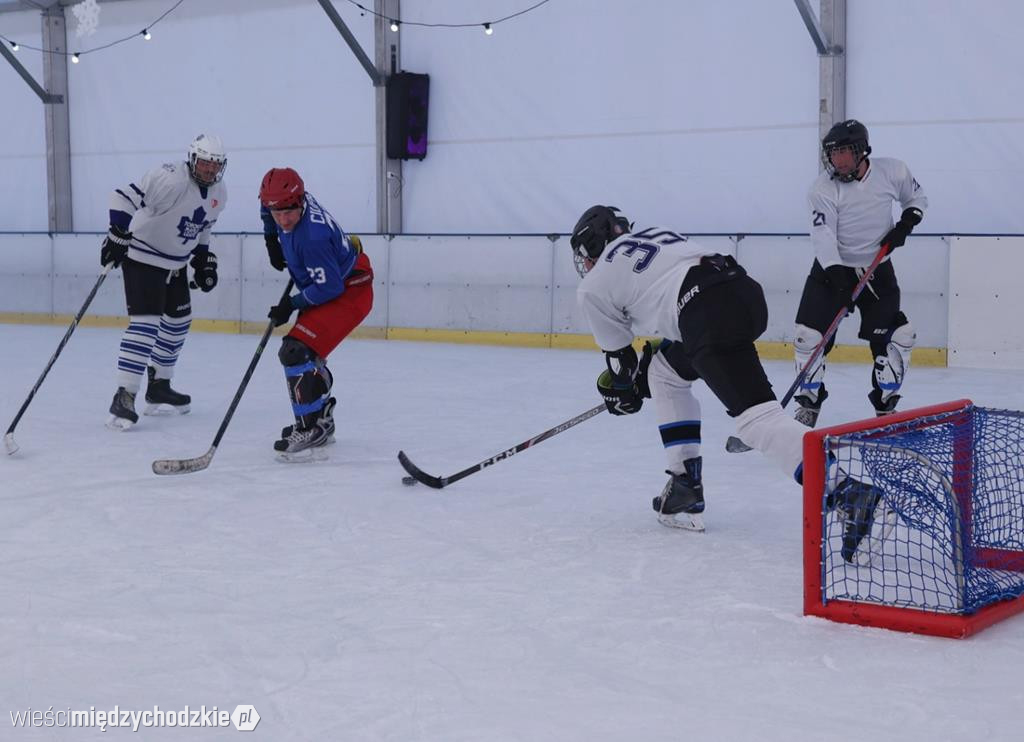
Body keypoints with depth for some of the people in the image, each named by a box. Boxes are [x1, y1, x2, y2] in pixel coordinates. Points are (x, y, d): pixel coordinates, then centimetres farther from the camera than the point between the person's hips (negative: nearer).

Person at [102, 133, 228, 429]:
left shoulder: (218, 194, 2)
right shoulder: (170, 180, -26)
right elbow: (125, 197, -30)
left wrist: (204, 260, 14)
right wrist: (118, 234, -34)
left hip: (175, 263, 9)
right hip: (142, 258, -9)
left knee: (178, 320, 17)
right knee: (145, 322, -18)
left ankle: (159, 387, 32)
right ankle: (123, 397, -20)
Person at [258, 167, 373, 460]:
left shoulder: (312, 236, -33)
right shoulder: (297, 200, -7)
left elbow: (330, 286, -29)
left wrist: (292, 304, -21)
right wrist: (272, 238, 12)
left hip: (349, 292, -11)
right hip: (327, 288, 11)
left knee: (297, 351, -23)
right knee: (306, 353, 23)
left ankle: (309, 428, -20)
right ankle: (322, 420, 37)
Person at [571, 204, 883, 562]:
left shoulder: (594, 287, 16)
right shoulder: (654, 234, 33)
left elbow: (618, 352, 22)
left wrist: (623, 390, 43)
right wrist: (647, 369, 42)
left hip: (711, 314, -8)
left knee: (755, 416, -16)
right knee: (665, 374, 29)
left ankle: (849, 494, -34)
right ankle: (686, 484, 24)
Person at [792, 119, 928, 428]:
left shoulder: (892, 171, -9)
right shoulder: (824, 188, -16)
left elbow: (916, 198, 9)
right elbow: (822, 234, -24)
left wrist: (906, 223, -10)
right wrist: (836, 274, -36)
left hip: (877, 269, 2)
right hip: (832, 267, -2)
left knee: (897, 336, -5)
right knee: (809, 335, -11)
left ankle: (885, 406, 11)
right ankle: (809, 405, 5)